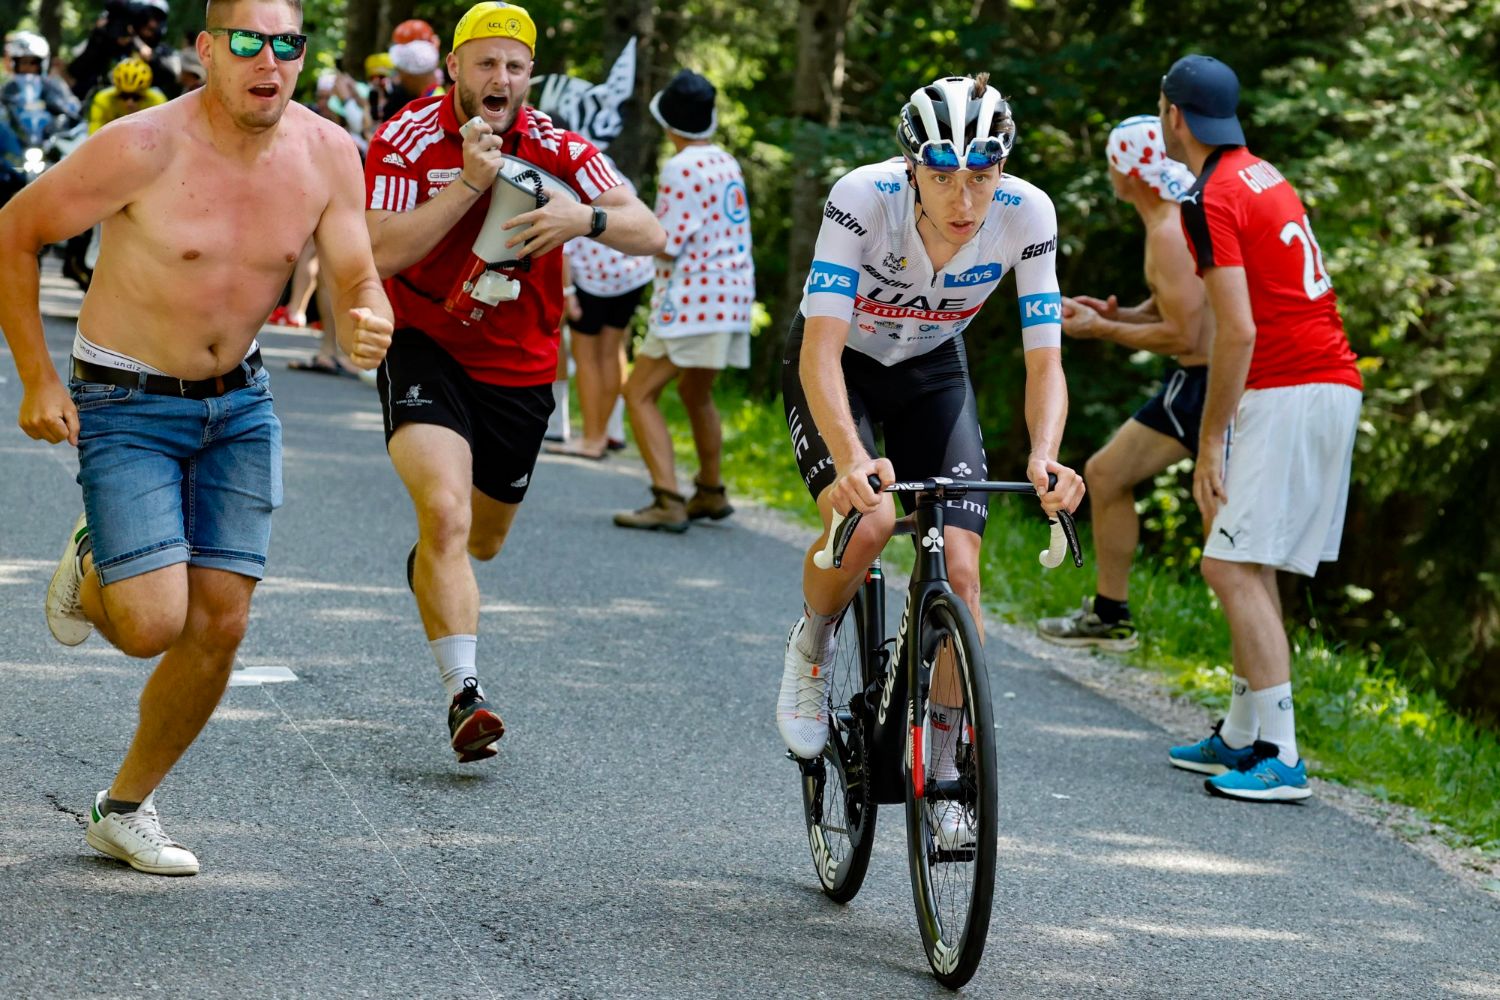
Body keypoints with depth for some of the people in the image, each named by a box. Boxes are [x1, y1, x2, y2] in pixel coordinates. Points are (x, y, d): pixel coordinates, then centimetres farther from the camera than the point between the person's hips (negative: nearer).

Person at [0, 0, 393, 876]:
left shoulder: (326, 155, -10)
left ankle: (125, 807, 22)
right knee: (153, 625, -16)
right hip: (126, 407, -5)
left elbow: (357, 283, -6)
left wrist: (369, 326, -31)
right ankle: (93, 571, 21)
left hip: (239, 406, 5)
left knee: (220, 629, 2)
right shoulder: (144, 148, -23)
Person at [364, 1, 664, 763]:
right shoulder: (406, 140, -14)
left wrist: (587, 217, -35)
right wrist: (470, 183, -32)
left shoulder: (557, 148, -9)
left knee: (484, 539, 19)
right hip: (426, 349, -4)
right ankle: (464, 696, -25)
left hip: (519, 367, 4)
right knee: (445, 512, -26)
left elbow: (650, 235, -14)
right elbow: (384, 253, -25)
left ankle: (428, 568, 57)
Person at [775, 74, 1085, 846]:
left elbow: (1044, 359, -23)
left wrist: (1044, 459, -42)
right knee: (867, 517, -30)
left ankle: (942, 765, 4)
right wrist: (853, 458, -54)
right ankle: (811, 648, 2)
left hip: (931, 372, 3)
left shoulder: (1026, 214, -26)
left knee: (959, 568, -13)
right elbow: (821, 349, -38)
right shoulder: (863, 197, -34)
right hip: (839, 365, -2)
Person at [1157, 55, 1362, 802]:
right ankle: (1240, 739, 23)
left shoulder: (1211, 201, -13)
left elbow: (1238, 331, -19)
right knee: (1248, 566, 16)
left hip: (1286, 395, -10)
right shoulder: (1261, 175, 16)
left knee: (1233, 567, -11)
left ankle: (1280, 758, -16)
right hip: (1332, 384, 10)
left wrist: (1210, 445, -14)